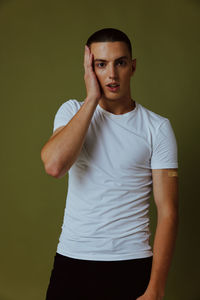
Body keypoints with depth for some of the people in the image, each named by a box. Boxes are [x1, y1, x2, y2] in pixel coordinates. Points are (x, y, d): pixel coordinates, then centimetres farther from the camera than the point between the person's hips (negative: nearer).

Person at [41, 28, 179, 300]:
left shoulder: (158, 128, -4)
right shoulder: (72, 112, 2)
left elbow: (167, 213, -7)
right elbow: (54, 166, -19)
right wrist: (92, 99, -16)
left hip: (132, 265, -1)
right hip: (71, 260, 1)